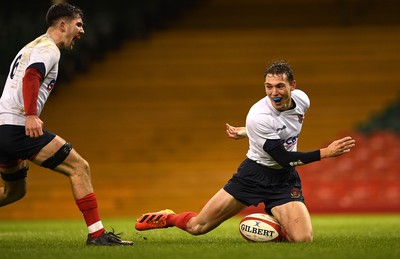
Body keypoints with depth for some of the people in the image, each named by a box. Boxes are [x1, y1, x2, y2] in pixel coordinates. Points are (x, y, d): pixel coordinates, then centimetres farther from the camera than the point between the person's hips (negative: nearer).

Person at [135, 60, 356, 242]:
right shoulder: (259, 117, -26)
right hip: (255, 174, -3)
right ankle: (166, 218, 34)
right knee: (197, 226, 0)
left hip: (285, 179, 3)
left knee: (302, 240, -21)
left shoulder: (301, 99, -9)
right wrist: (325, 153, -27)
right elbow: (284, 158, -24)